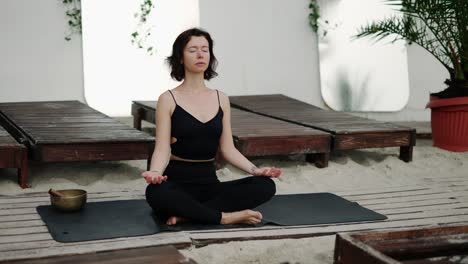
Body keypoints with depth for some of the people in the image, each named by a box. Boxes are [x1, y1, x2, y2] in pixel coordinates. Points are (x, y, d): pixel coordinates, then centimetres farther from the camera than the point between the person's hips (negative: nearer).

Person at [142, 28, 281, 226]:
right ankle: (224, 217, -24)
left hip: (209, 183, 5)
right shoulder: (168, 99, -2)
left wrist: (255, 170, -8)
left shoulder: (221, 99, 10)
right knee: (156, 193, -40)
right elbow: (163, 149, -9)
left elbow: (228, 148, 8)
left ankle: (187, 214, -22)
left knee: (265, 185, -20)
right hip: (177, 183, -4)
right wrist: (155, 172, -31)